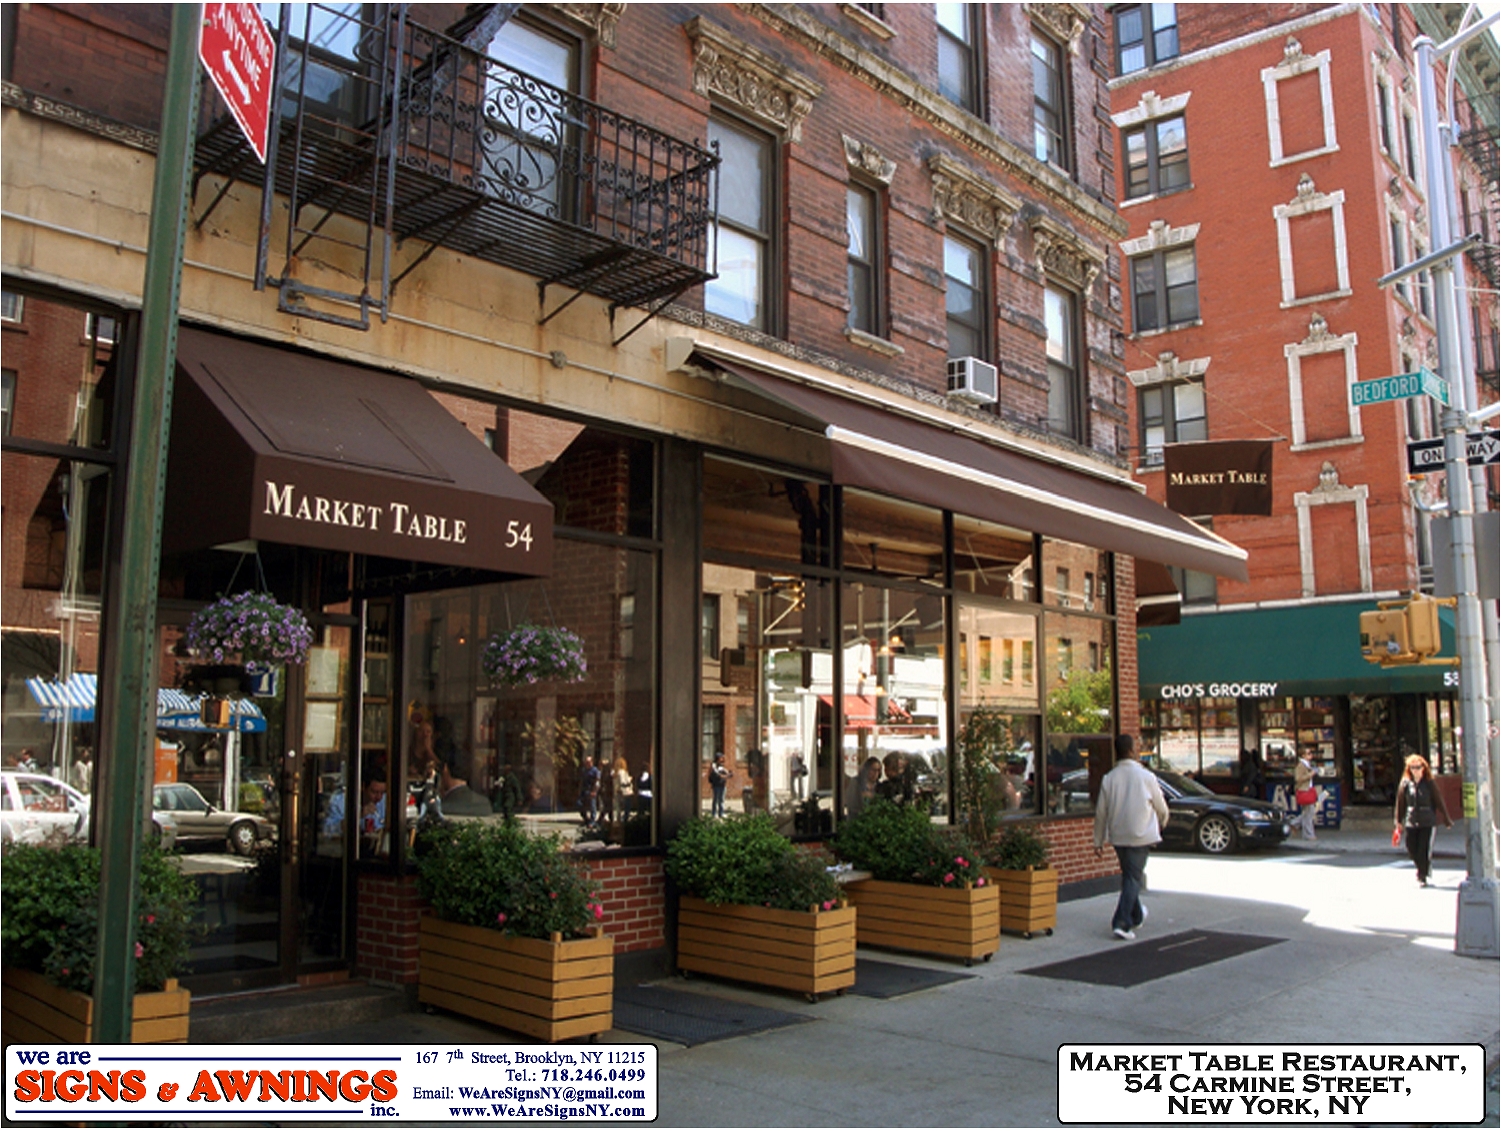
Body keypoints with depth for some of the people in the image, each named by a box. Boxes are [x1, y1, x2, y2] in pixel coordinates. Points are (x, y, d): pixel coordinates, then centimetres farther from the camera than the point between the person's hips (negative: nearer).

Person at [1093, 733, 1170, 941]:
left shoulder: (1109, 778, -2)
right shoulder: (1146, 776, -9)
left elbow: (1101, 812, 0)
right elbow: (1161, 807, 2)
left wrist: (1099, 841, 10)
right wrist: (1161, 823, 25)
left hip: (1118, 836, 4)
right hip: (1140, 834, -4)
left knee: (1129, 875, 20)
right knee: (1133, 878, -2)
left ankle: (1137, 916, 37)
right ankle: (1121, 923, -12)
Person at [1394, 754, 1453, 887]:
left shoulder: (1429, 784, -1)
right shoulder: (1405, 784, 3)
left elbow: (1439, 801, 4)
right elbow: (1400, 803, 7)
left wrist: (1447, 821, 6)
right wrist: (1398, 820, 7)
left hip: (1427, 822, -2)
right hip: (1411, 822, 2)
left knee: (1423, 850, -4)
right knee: (1412, 849, 5)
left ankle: (1422, 877, 8)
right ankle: (1426, 866, 34)